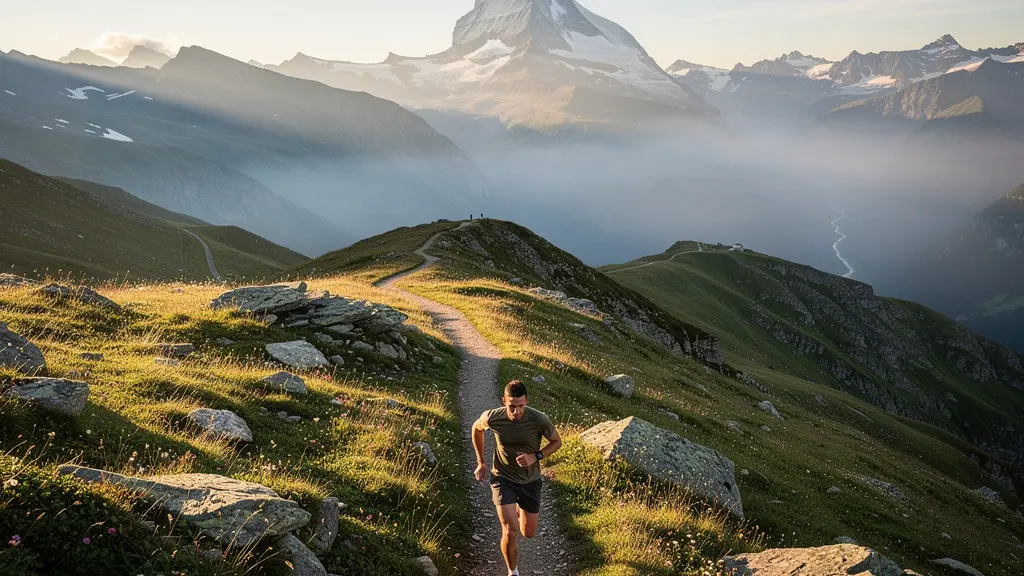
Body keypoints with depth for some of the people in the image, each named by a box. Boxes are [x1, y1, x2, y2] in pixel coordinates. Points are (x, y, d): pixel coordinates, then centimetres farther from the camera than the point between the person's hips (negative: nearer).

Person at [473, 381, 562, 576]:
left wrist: (535, 457, -23)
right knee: (510, 532, -14)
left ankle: (518, 510, 49)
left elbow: (557, 442, -7)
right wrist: (481, 462, 7)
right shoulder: (492, 417, -23)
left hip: (530, 480, 1)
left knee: (529, 533, 15)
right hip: (503, 478, -1)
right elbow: (477, 428, 2)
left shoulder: (539, 420, -26)